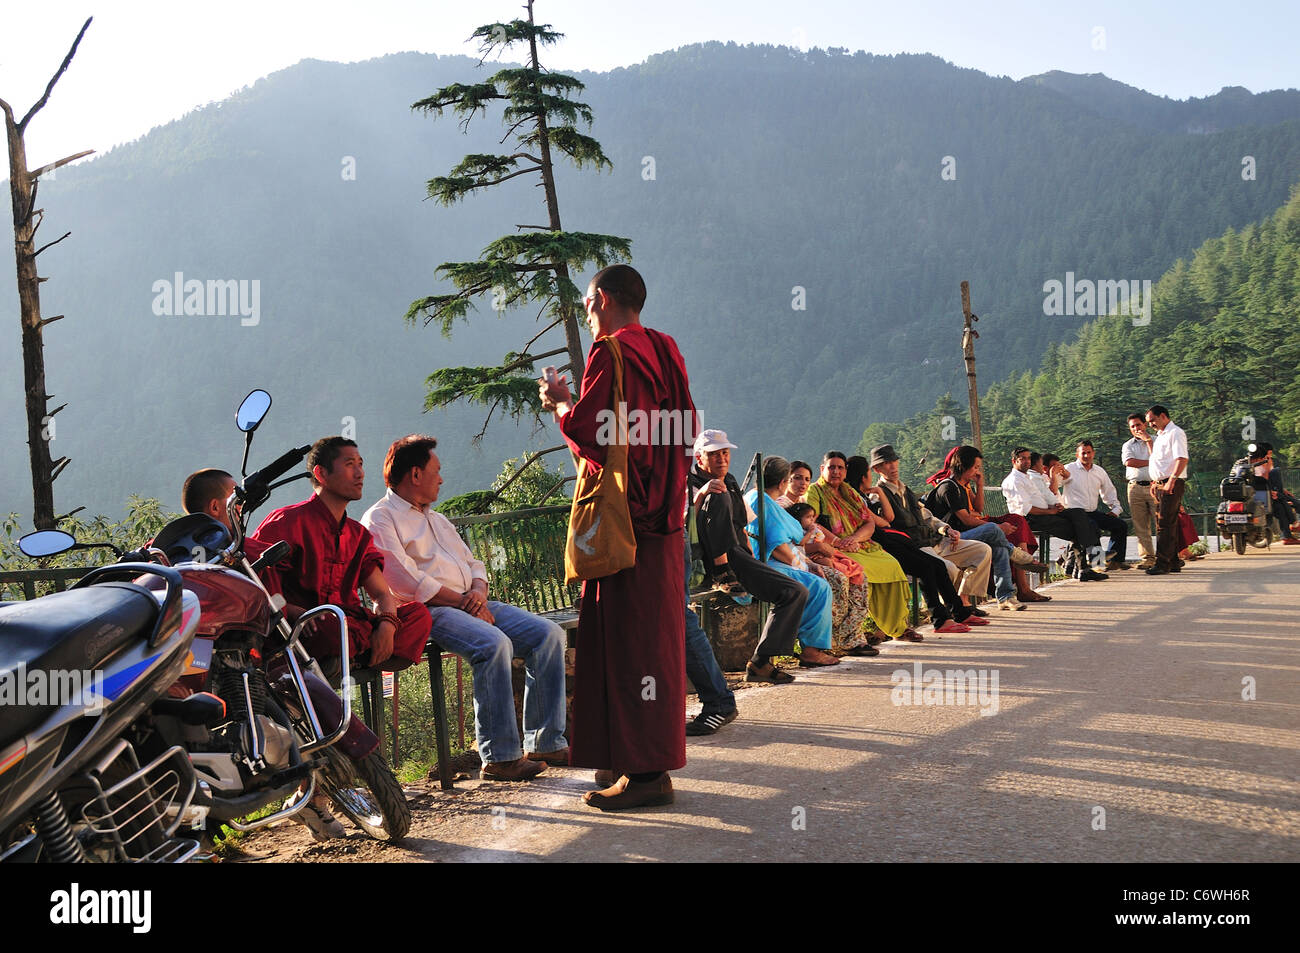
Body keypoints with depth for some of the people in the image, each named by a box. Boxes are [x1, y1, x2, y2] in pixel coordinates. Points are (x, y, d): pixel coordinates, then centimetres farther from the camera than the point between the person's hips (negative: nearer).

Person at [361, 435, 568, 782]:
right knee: (493, 643, -34)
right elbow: (409, 584, -11)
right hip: (425, 613, -8)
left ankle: (544, 743, -9)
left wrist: (478, 591, -1)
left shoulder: (438, 520, 29)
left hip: (471, 605, 8)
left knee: (547, 634, -11)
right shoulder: (379, 521, 1)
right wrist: (462, 601, -13)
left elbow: (473, 565, 23)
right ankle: (499, 757, -28)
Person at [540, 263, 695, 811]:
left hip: (623, 515, -9)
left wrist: (560, 403, 5)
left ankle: (646, 772, -1)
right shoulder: (664, 350, 14)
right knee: (653, 633, 13)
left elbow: (587, 432, -17)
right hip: (663, 512, 9)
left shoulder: (611, 353, -11)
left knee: (628, 637, -5)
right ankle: (638, 756, 23)